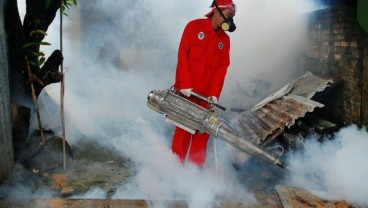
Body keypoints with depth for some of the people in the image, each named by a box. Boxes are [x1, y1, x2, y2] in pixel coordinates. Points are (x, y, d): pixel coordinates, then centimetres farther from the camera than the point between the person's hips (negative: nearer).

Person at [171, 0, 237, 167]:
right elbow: (182, 55, -6)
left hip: (206, 95, 4)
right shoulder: (194, 27, 0)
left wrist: (214, 94, -7)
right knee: (184, 128, 0)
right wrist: (185, 85, -14)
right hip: (186, 91, -3)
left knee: (202, 131, 4)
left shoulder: (225, 39, 11)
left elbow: (222, 68, 4)